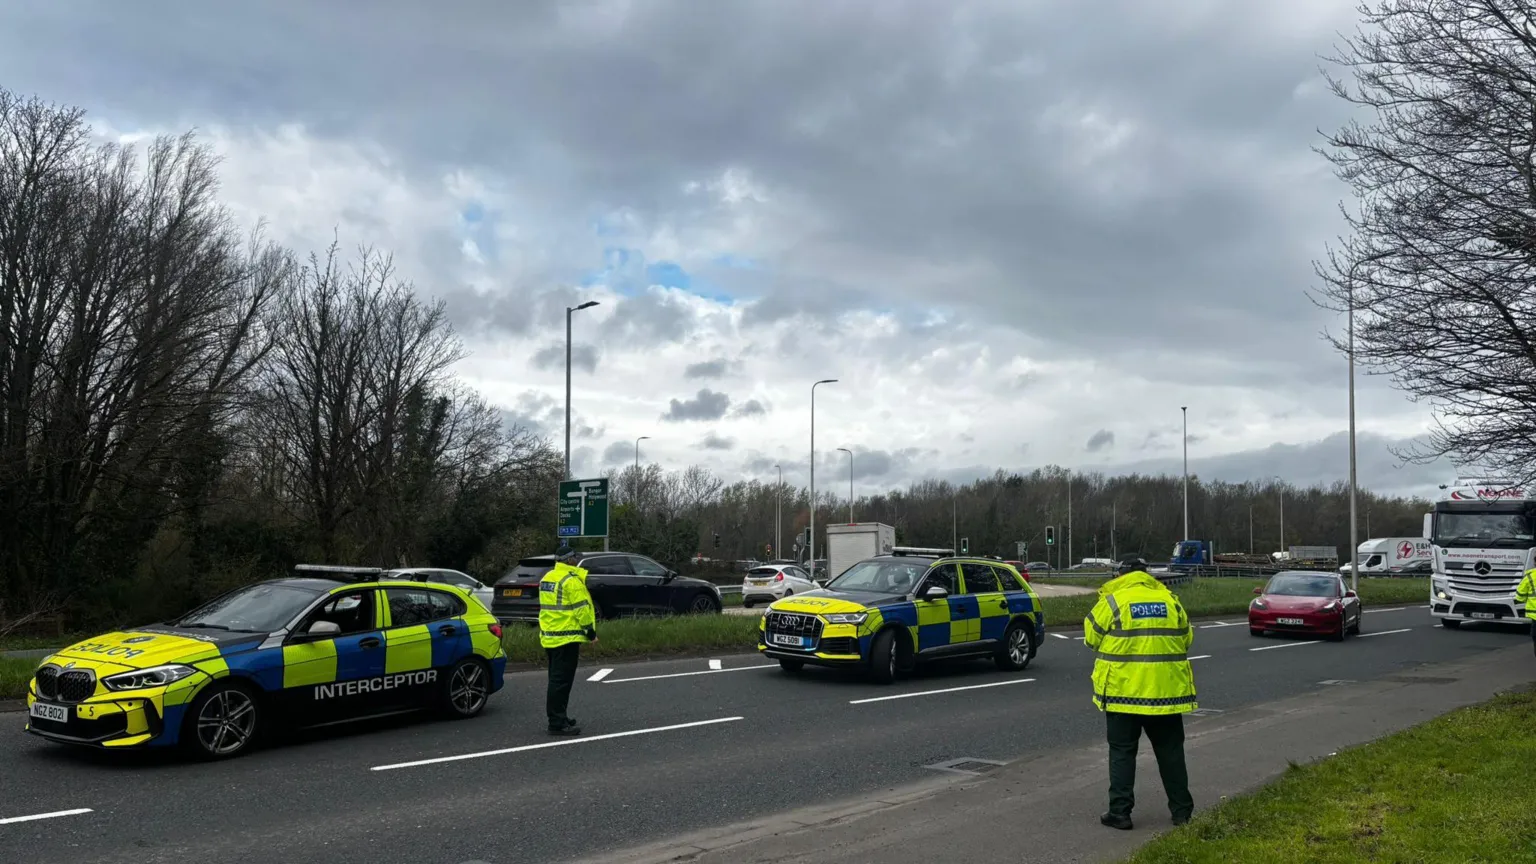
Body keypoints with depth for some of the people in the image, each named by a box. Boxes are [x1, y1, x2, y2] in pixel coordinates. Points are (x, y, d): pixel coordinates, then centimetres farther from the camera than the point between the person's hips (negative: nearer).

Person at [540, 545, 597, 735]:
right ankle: (557, 723, -5)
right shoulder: (571, 580, -15)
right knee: (561, 681, -7)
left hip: (549, 637, 9)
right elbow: (582, 607, -17)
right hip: (566, 638, -9)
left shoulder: (547, 578, 15)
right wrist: (591, 630, -7)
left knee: (557, 679, 17)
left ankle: (559, 719, 24)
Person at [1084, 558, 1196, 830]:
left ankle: (1120, 812, 5)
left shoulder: (1112, 601, -8)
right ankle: (1182, 810, 21)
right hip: (1166, 691, 3)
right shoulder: (1170, 600, 4)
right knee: (1170, 751, 15)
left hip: (1124, 692, -3)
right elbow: (1186, 639, 12)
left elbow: (1091, 637, 0)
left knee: (1122, 752, 6)